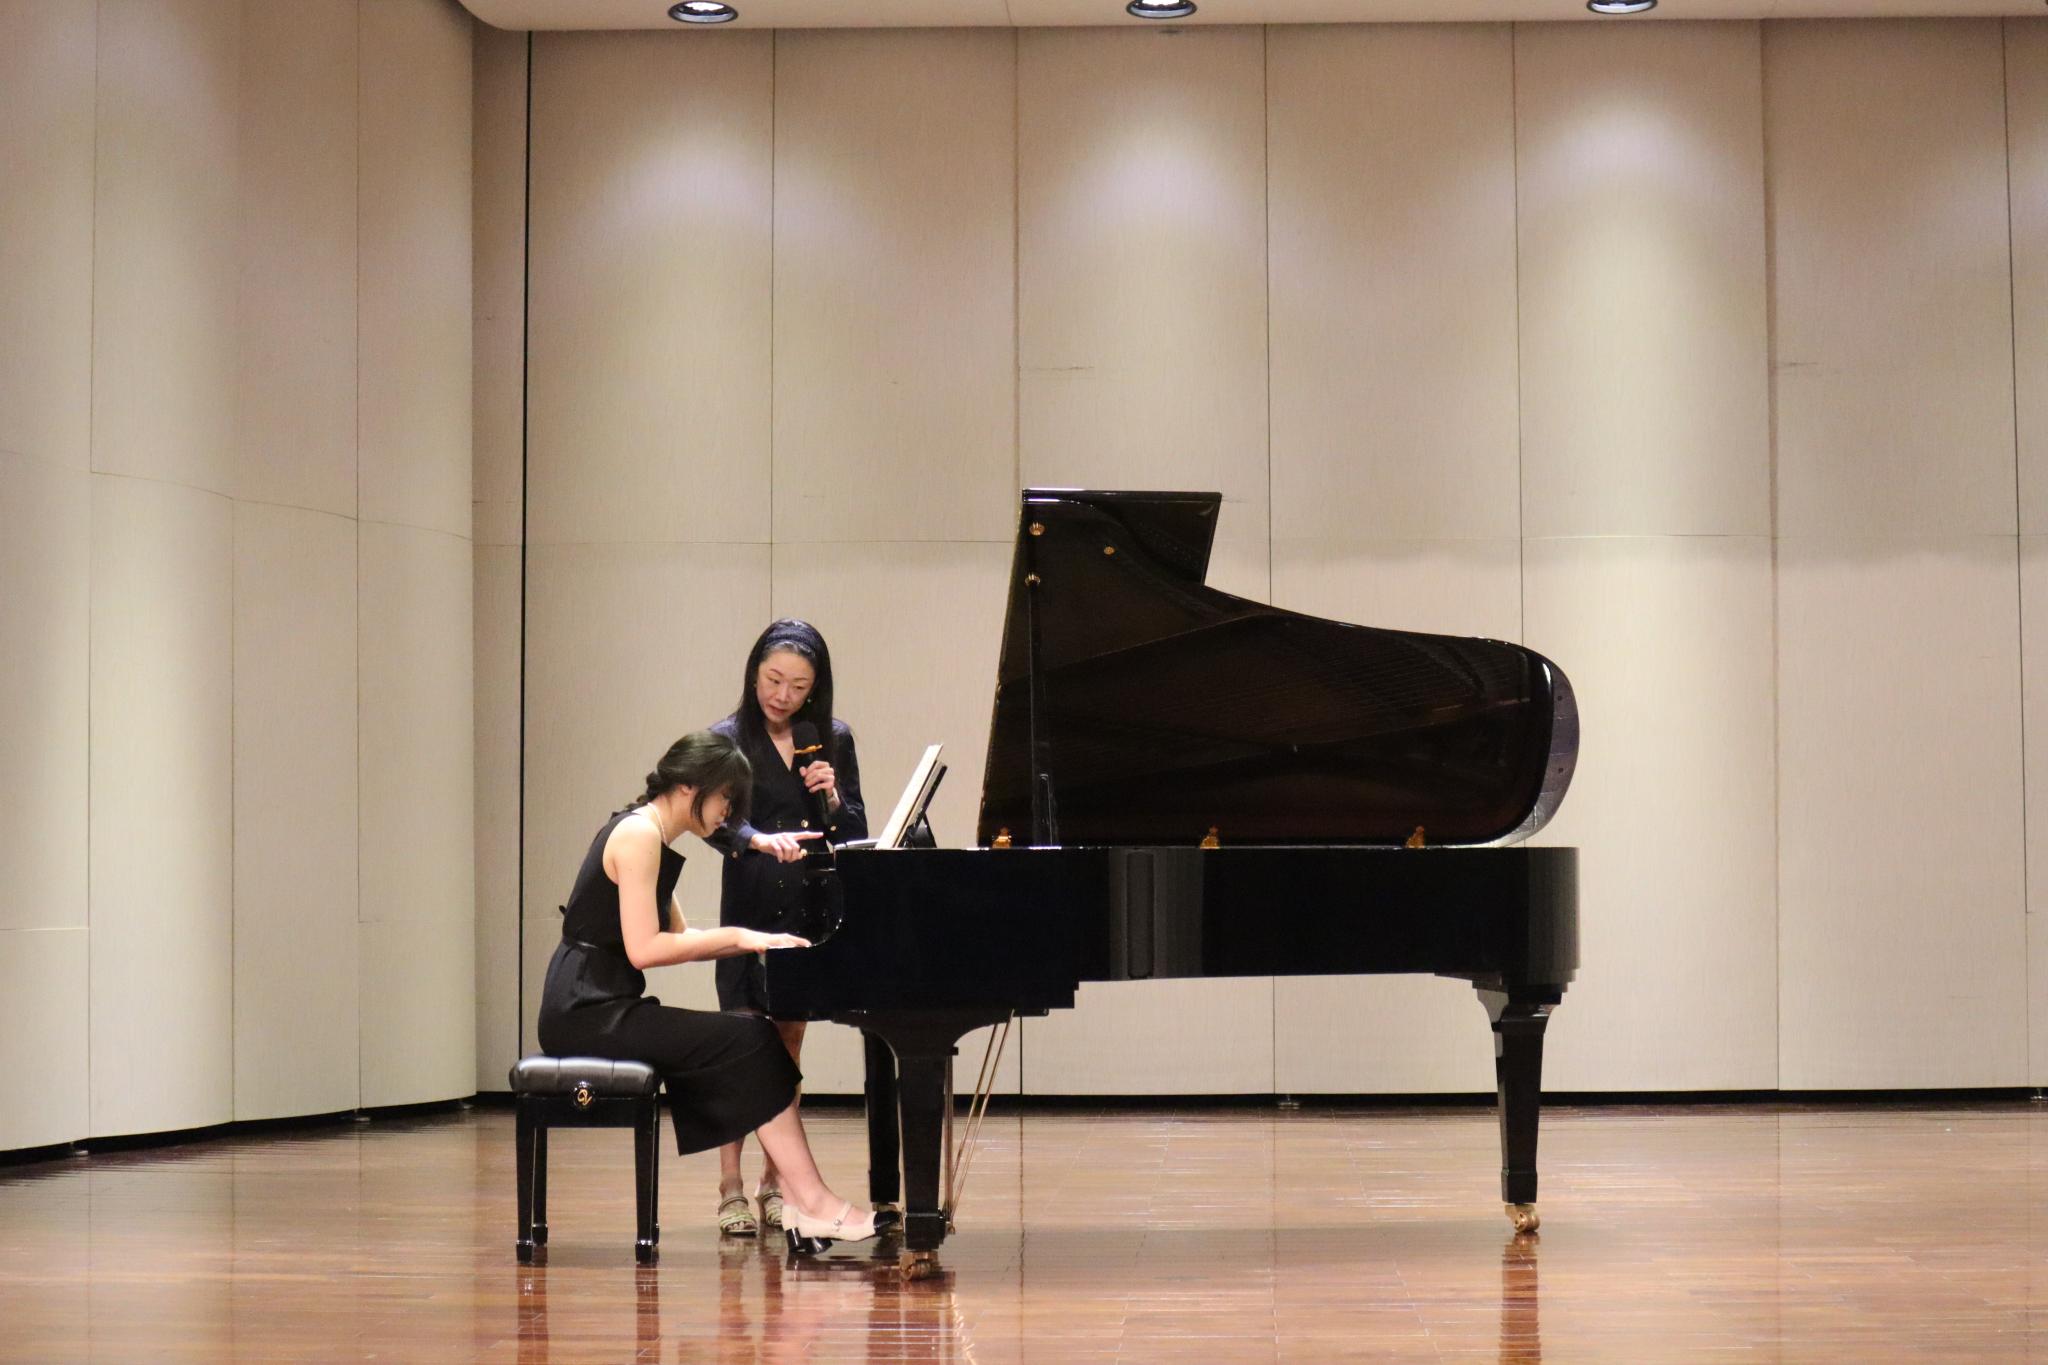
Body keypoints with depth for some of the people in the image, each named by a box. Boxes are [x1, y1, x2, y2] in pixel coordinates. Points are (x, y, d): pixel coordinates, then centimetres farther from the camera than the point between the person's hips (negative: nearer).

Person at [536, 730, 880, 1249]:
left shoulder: (650, 835, 18)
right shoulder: (638, 834, -13)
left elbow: (677, 937, 22)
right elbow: (643, 949, -21)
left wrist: (758, 941, 10)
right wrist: (737, 936, -15)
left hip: (602, 1007, 10)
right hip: (588, 1013, -10)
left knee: (756, 1042, -1)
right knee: (750, 1042, -16)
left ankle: (798, 1201, -10)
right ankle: (812, 1204, -13)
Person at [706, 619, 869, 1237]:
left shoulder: (833, 741, 8)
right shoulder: (730, 740, -3)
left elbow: (856, 834, 10)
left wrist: (833, 798, -11)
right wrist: (761, 840, -39)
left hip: (810, 911, 3)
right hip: (750, 911, -3)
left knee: (788, 1046, 8)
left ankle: (775, 1184, 15)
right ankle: (731, 1188, -3)